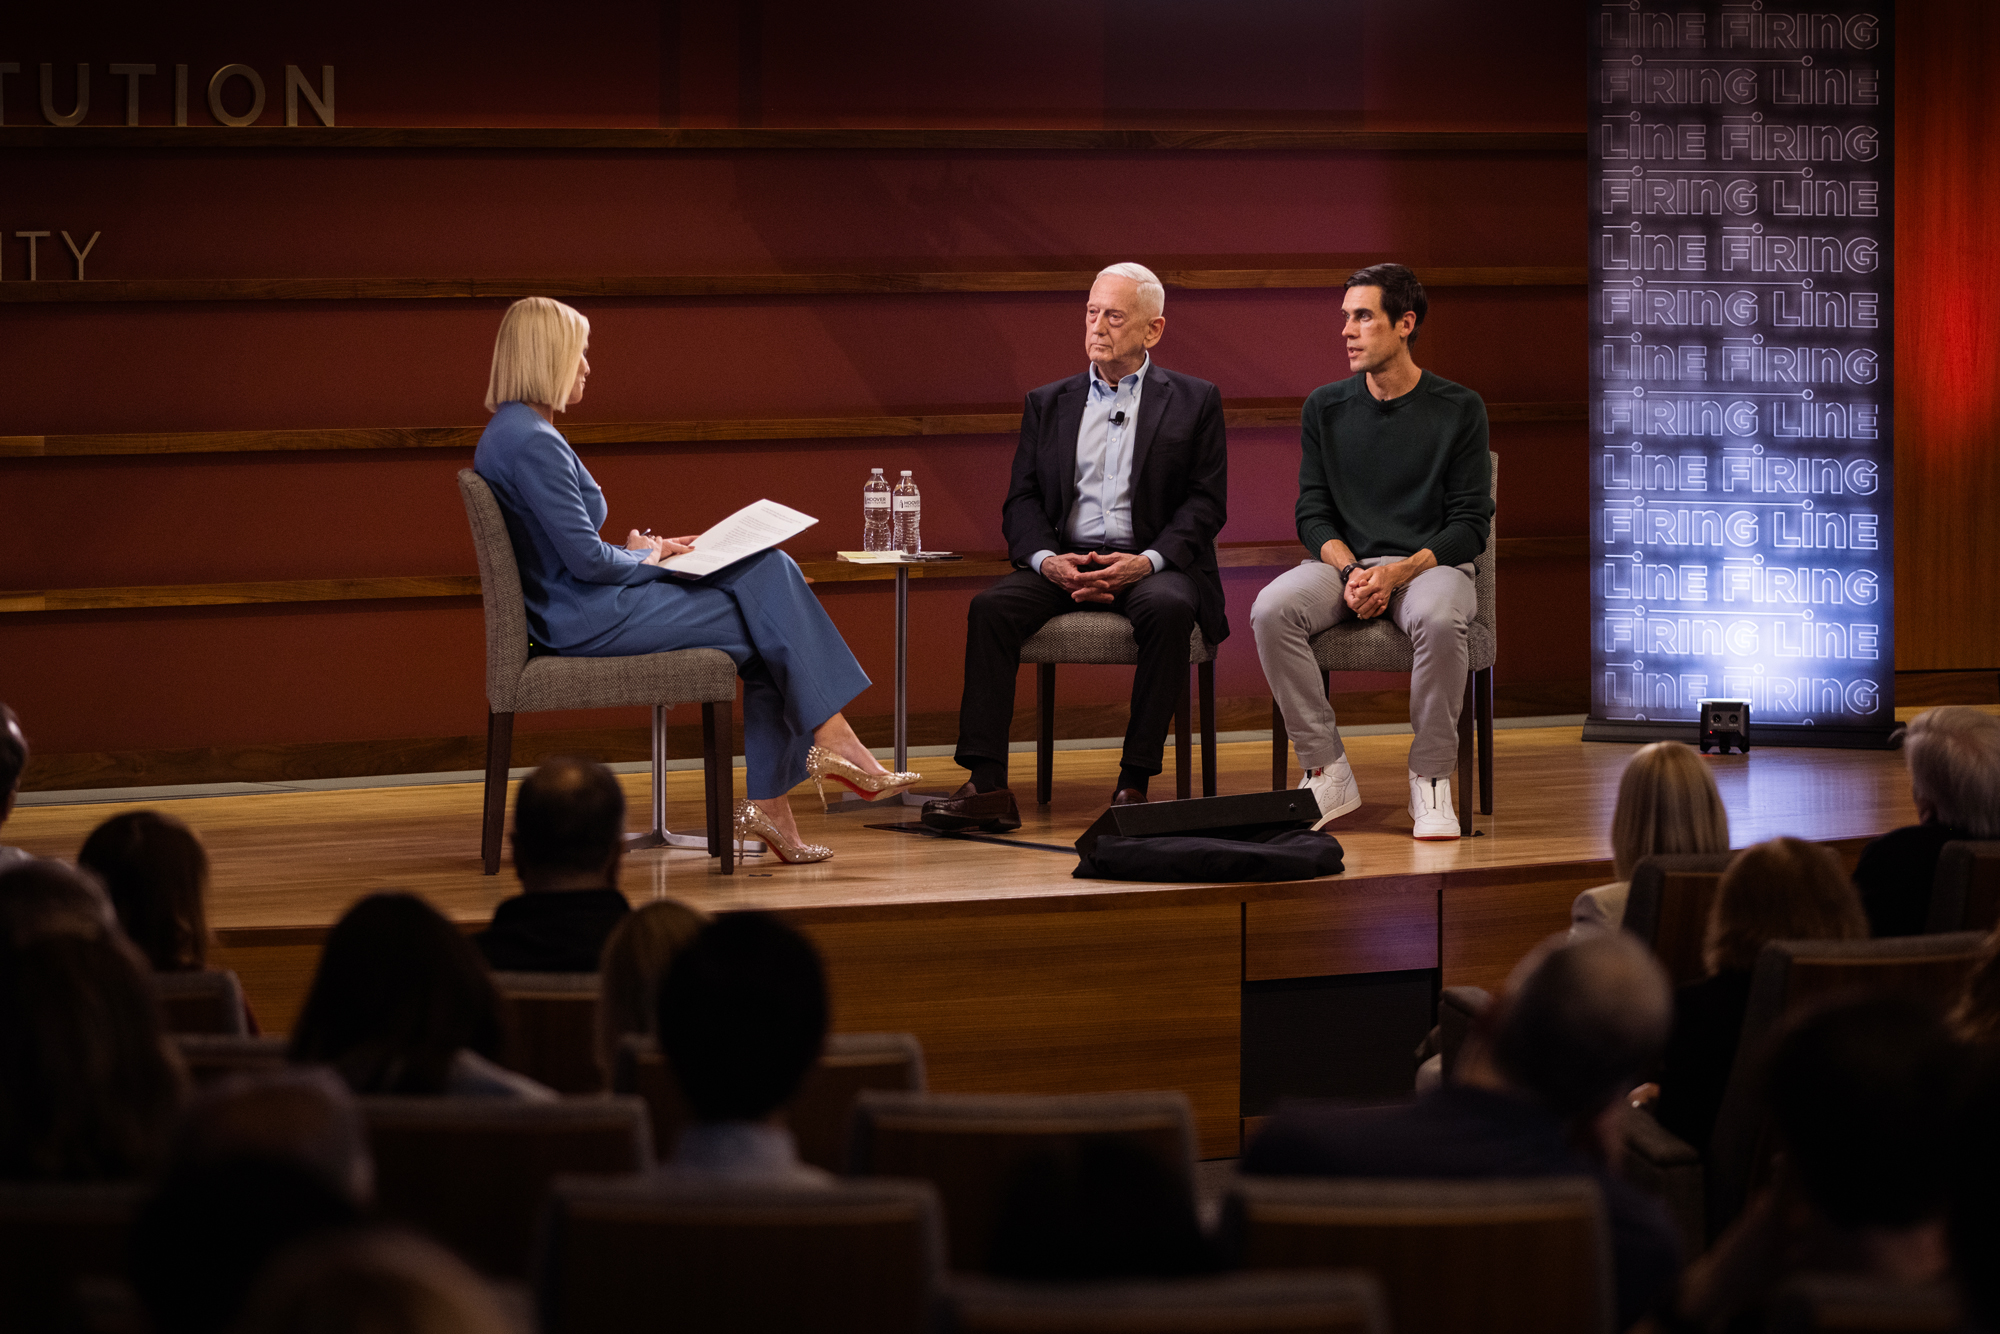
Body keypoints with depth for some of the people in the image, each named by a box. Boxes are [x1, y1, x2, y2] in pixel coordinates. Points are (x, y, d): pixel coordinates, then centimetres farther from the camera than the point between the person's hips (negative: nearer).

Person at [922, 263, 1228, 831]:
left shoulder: (1194, 401, 9)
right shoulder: (1047, 403, 17)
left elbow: (1205, 505, 1)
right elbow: (1021, 501, 10)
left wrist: (1147, 561, -16)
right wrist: (1047, 560, -12)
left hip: (1152, 563, -2)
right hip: (1064, 563, 3)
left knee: (1166, 608, -37)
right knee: (991, 607, -26)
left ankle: (1135, 782, -31)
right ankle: (986, 787, -31)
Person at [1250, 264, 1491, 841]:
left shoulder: (1458, 409, 0)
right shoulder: (1326, 407, 9)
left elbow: (1470, 524, -3)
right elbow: (1313, 512, 7)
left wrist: (1399, 572, -19)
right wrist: (1350, 572, -14)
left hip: (1428, 562, -3)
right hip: (1344, 561, 3)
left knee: (1438, 619, -39)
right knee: (1271, 611, -29)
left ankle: (1431, 781, -23)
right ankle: (1328, 774, -20)